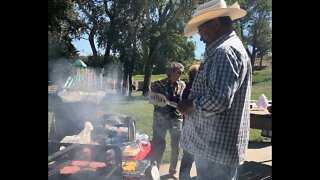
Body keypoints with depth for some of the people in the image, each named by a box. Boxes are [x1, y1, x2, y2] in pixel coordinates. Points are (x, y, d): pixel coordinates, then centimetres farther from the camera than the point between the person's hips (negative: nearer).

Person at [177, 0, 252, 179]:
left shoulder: (225, 52, -19)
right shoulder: (226, 50, 16)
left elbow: (217, 100, -29)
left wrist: (189, 105, -13)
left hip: (217, 147, -10)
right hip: (216, 144, 10)